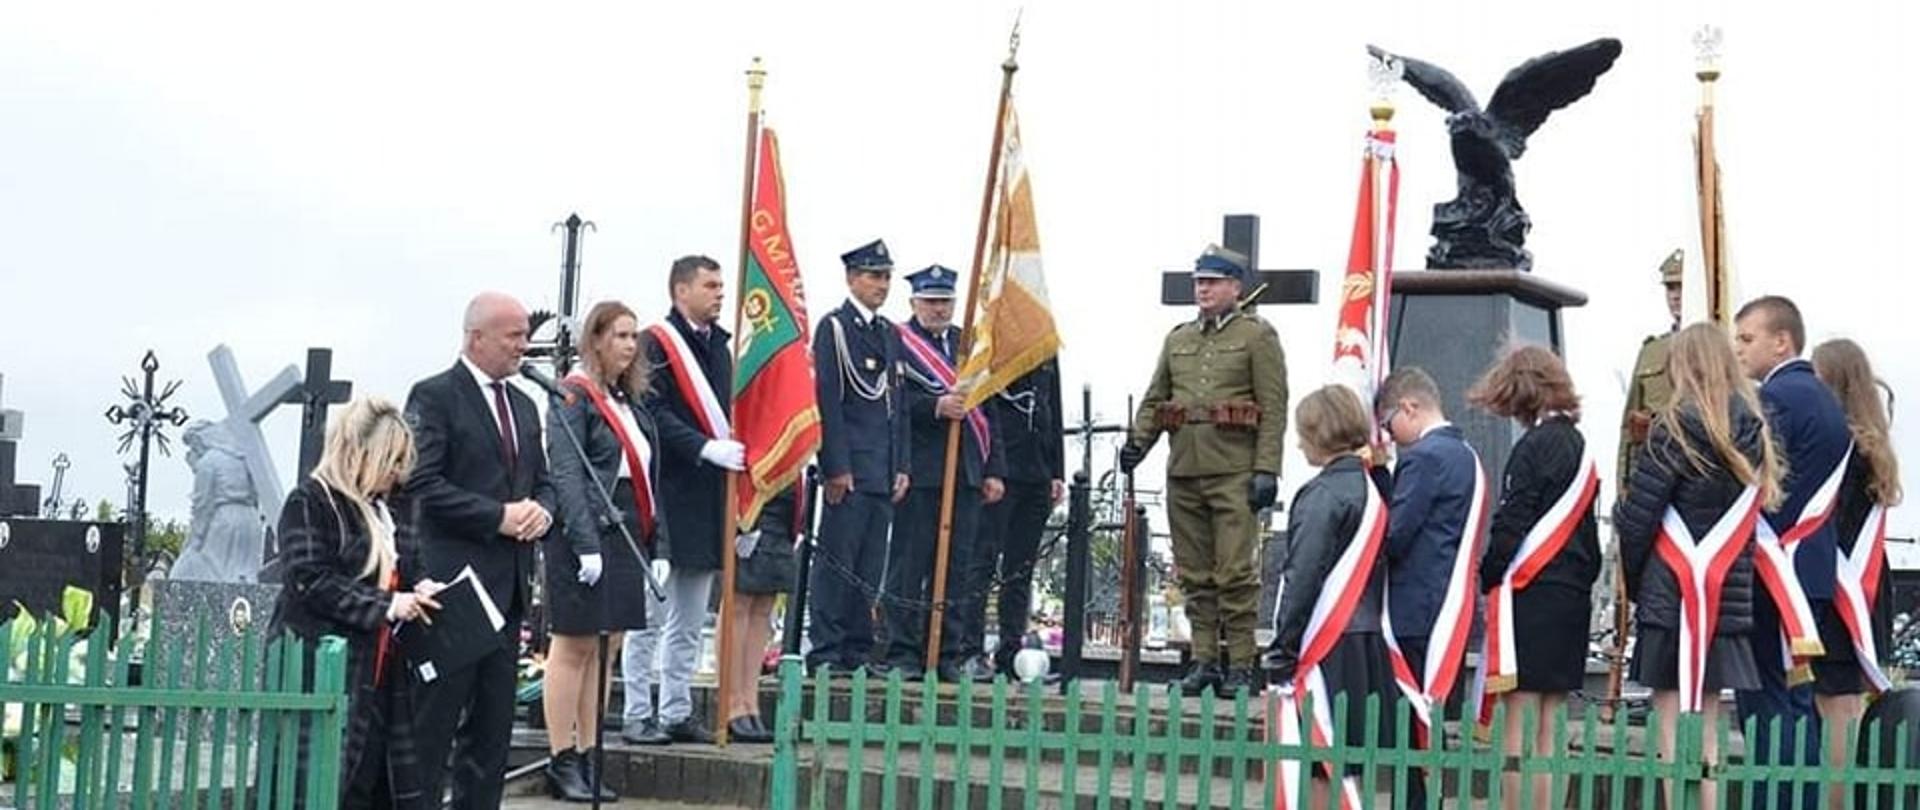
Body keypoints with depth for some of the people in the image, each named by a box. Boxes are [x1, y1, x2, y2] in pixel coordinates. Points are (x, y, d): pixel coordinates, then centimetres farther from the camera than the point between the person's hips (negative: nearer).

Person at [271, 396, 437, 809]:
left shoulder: (388, 509, 18)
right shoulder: (310, 502, -6)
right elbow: (309, 580, -15)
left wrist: (416, 593, 6)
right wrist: (384, 605, -20)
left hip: (380, 672, 7)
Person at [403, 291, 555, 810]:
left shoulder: (523, 406, 18)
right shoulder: (434, 396, -5)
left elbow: (541, 481, 22)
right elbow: (423, 484, -14)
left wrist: (542, 510, -1)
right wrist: (499, 517, -17)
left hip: (510, 582, 7)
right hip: (453, 579, -7)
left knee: (493, 719, 9)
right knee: (436, 716, -4)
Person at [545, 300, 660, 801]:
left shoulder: (629, 402, 17)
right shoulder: (573, 397, -7)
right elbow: (567, 474, -14)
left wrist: (658, 541, 12)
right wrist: (587, 545, -20)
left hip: (627, 536, 8)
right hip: (586, 535, -8)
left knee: (606, 649, 10)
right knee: (575, 646, -2)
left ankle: (588, 758, 16)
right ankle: (562, 763, 3)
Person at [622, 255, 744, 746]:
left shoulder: (719, 347, 16)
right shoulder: (656, 345, -7)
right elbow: (653, 413, -16)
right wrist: (705, 448, -24)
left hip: (709, 501, 8)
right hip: (667, 495, -8)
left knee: (690, 621, 12)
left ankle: (677, 713, 19)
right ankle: (639, 715, 5)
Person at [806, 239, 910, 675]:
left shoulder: (890, 334, 18)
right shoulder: (833, 328, -4)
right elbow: (828, 401, -11)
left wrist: (902, 467, 12)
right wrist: (836, 467, -16)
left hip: (884, 472, 7)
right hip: (849, 469, -7)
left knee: (870, 566, 8)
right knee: (837, 562, -6)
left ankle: (857, 651, 13)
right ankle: (825, 651, -2)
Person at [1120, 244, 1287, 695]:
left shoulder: (1257, 336, 1)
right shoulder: (1178, 339, 17)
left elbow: (1274, 408, -6)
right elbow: (1155, 400, 18)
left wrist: (1266, 470, -14)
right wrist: (1137, 441, 0)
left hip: (1234, 472, -6)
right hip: (1184, 471, 6)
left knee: (1235, 573, -7)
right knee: (1194, 574, 8)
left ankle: (1241, 666, 0)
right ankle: (1205, 661, 14)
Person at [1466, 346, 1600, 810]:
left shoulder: (1535, 446, -11)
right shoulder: (1580, 447, 13)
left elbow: (1510, 527, -14)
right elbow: (1589, 533, 16)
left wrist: (1487, 581, -4)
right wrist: (1582, 580, 18)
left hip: (1528, 594, -8)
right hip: (1572, 597, 8)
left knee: (1517, 721, -5)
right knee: (1550, 727, 9)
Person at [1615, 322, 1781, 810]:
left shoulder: (1677, 426, -9)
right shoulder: (1754, 429, 7)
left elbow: (1636, 515, -9)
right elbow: (1756, 507, 11)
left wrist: (1633, 580, 5)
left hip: (1674, 593, -5)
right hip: (1729, 595, 5)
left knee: (1674, 728, -3)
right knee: (1706, 727, 12)